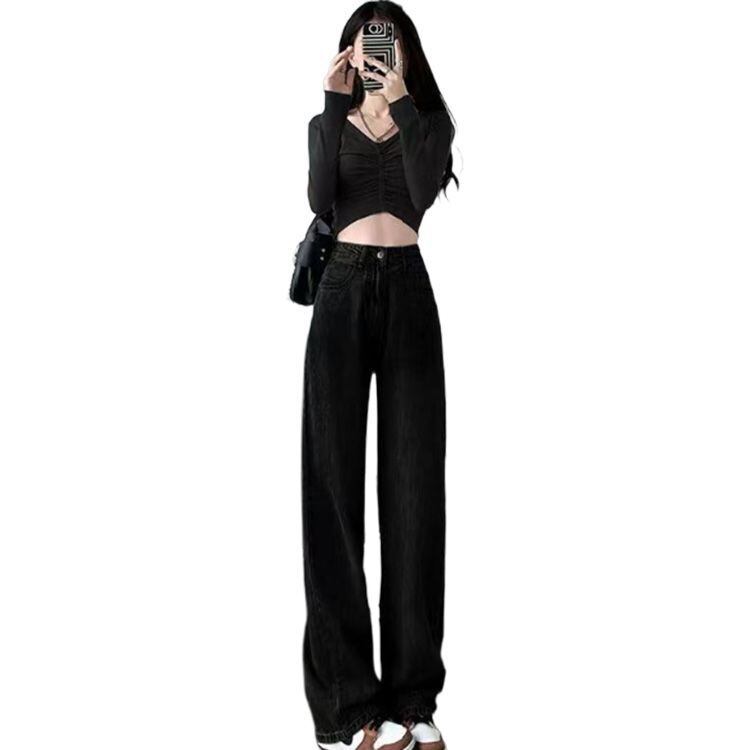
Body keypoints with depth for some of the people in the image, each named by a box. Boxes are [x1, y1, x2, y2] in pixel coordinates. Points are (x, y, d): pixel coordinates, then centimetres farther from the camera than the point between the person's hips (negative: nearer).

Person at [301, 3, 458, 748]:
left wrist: (401, 102, -12)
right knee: (335, 480, -8)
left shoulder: (430, 123, 13)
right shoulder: (328, 124, 14)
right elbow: (320, 199, -7)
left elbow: (425, 193, -10)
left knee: (412, 483, -5)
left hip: (408, 294, 0)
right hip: (344, 293, 0)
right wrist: (337, 104, -10)